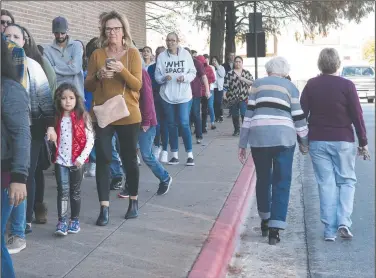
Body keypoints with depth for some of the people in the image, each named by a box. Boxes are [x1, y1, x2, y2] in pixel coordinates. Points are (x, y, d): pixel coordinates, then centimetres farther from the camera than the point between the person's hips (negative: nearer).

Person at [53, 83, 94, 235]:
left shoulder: (83, 117, -5)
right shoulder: (56, 118, 2)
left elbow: (90, 140, -6)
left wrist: (81, 158, -12)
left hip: (77, 161, -1)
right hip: (60, 161, 1)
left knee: (75, 192, 11)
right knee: (63, 191, -3)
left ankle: (75, 220, 23)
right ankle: (62, 222, -1)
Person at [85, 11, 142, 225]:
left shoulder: (133, 53, -1)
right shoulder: (97, 55, 4)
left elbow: (137, 85, -8)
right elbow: (88, 86, 5)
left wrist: (122, 70, -23)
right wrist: (98, 76, -15)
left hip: (128, 116, -1)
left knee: (130, 159, 9)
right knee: (103, 159, -4)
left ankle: (134, 201, 26)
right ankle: (105, 208, 0)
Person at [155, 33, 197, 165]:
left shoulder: (186, 54, -2)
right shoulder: (162, 56, -2)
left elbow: (193, 72, 2)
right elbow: (157, 76, -1)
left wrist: (185, 77, -17)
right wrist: (164, 78, -21)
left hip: (183, 95, -2)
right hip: (167, 96, 2)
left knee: (184, 124, -6)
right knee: (171, 124, 10)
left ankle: (190, 154, 5)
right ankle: (174, 155, 19)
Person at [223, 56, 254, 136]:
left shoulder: (247, 73, 9)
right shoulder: (230, 74, 6)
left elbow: (252, 83, 1)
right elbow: (226, 85, 1)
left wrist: (244, 79, -11)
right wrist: (224, 94, -8)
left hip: (243, 97, -1)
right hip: (233, 97, 1)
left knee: (244, 114, -11)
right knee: (235, 115, 7)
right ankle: (236, 130, 22)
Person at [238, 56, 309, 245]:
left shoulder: (257, 85, 15)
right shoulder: (290, 87, 14)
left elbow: (248, 114, 8)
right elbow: (298, 116, 10)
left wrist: (242, 144, 9)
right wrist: (304, 141, 23)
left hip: (259, 137, 1)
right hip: (284, 137, -1)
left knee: (263, 179, 18)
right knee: (282, 182, 4)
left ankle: (265, 221, 30)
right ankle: (275, 229, -3)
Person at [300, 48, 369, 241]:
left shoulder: (311, 85, 1)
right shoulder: (346, 85, -6)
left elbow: (301, 114, 1)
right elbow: (357, 115, -6)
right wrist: (363, 142, 1)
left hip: (317, 141, 2)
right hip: (343, 141, -2)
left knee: (326, 184, 6)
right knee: (347, 181, 11)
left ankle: (329, 230, 4)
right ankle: (343, 221, -5)